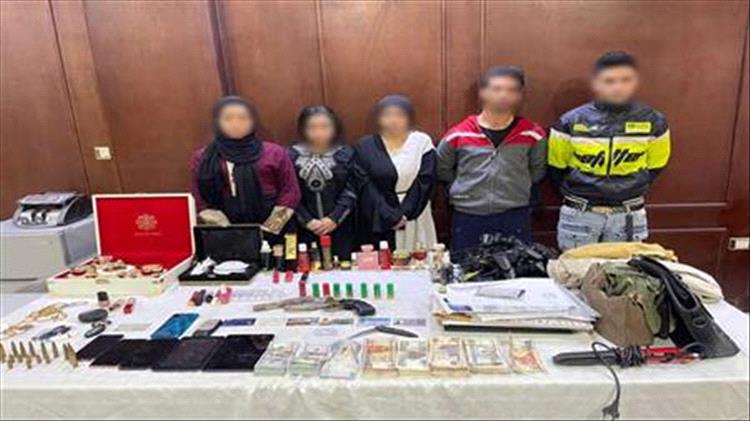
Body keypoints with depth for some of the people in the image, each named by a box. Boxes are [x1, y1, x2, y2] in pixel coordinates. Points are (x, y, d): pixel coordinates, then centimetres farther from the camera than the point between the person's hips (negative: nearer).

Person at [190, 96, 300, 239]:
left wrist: (267, 231, -6)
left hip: (274, 236, 0)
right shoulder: (202, 159, 7)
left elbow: (290, 193, 2)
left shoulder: (274, 153, 4)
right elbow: (202, 203, 5)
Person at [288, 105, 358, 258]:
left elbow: (351, 191, -1)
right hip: (304, 230, 0)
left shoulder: (346, 155, 4)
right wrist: (307, 220, -9)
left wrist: (334, 218, -11)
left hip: (340, 228, 0)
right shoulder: (292, 156, 4)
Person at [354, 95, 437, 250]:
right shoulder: (365, 146, 2)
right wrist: (391, 217, -13)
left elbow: (425, 182, -3)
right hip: (378, 223, 0)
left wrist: (404, 214, -12)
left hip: (414, 219, 0)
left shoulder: (422, 142, 3)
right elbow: (366, 188, -5)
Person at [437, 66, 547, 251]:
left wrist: (516, 189, 6)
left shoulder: (532, 134, -2)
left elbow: (537, 172, 12)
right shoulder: (458, 135, -3)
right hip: (467, 218, 0)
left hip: (515, 219, 0)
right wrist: (466, 189, 7)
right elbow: (442, 171, 10)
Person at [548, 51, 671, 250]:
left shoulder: (653, 122, -4)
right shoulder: (570, 122, -9)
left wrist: (630, 193, 7)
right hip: (579, 214, -1)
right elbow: (557, 169, 1)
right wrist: (576, 196, 6)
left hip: (629, 215, 2)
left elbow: (654, 168, 10)